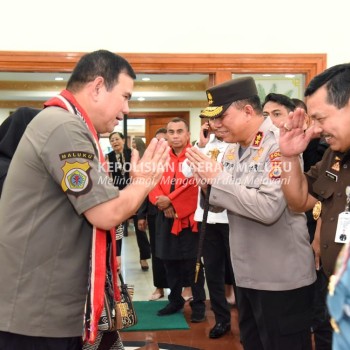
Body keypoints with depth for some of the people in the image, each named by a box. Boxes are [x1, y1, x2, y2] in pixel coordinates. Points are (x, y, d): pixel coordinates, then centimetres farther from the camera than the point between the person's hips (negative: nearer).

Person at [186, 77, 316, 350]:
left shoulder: (280, 144, -18)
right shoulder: (233, 150, 6)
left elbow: (269, 208, -30)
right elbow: (222, 202, 14)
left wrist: (217, 178, -23)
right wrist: (207, 184, -8)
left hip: (281, 277, -8)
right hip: (247, 273, 8)